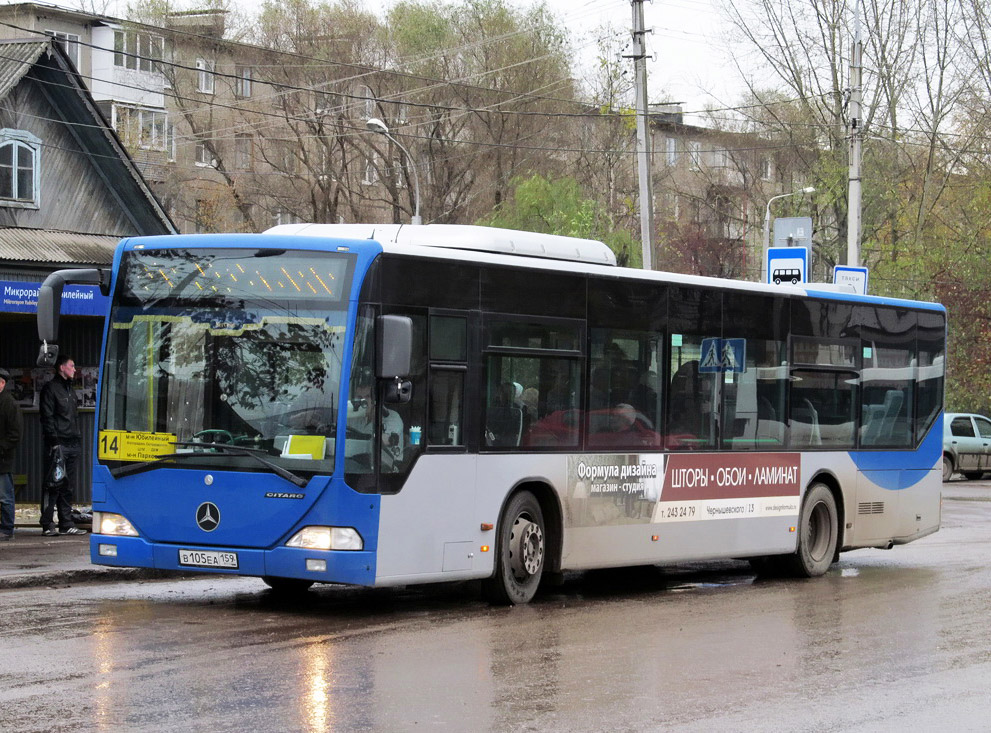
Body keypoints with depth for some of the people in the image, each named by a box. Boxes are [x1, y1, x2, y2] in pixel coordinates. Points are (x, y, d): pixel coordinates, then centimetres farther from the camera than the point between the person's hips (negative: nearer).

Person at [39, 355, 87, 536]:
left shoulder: (70, 390, 22)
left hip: (73, 445, 8)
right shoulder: (50, 389, -4)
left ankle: (66, 524, 12)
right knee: (53, 485, -8)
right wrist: (54, 441, -18)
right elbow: (47, 417, -11)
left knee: (68, 486, 9)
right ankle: (47, 524, -6)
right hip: (58, 445, -8)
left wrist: (79, 438, 16)